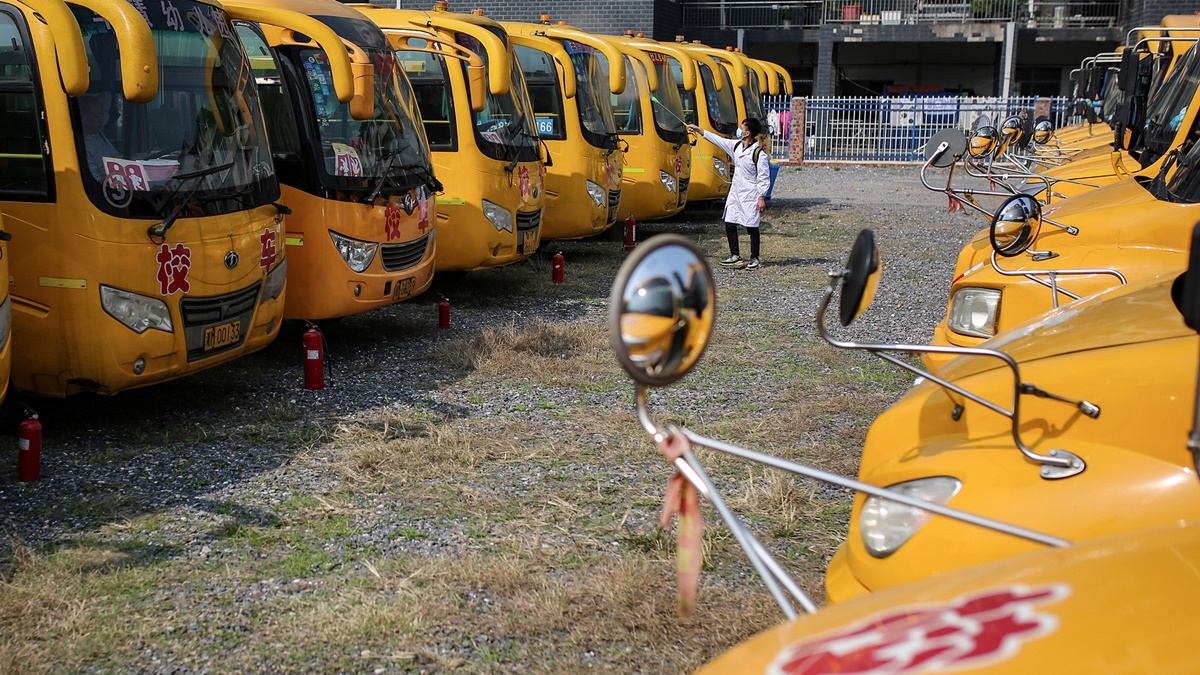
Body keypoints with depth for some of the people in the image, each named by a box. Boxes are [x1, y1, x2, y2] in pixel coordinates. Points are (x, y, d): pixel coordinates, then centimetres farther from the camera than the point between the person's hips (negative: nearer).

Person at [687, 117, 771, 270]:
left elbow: (764, 178, -15)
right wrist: (698, 130, 17)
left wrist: (761, 197, -18)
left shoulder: (760, 154, -18)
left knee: (752, 227, 2)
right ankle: (735, 256, 18)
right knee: (729, 224, 8)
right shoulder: (736, 146, 4)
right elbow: (717, 140, 15)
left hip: (750, 196, -7)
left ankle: (754, 259, 12)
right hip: (735, 193, 8)